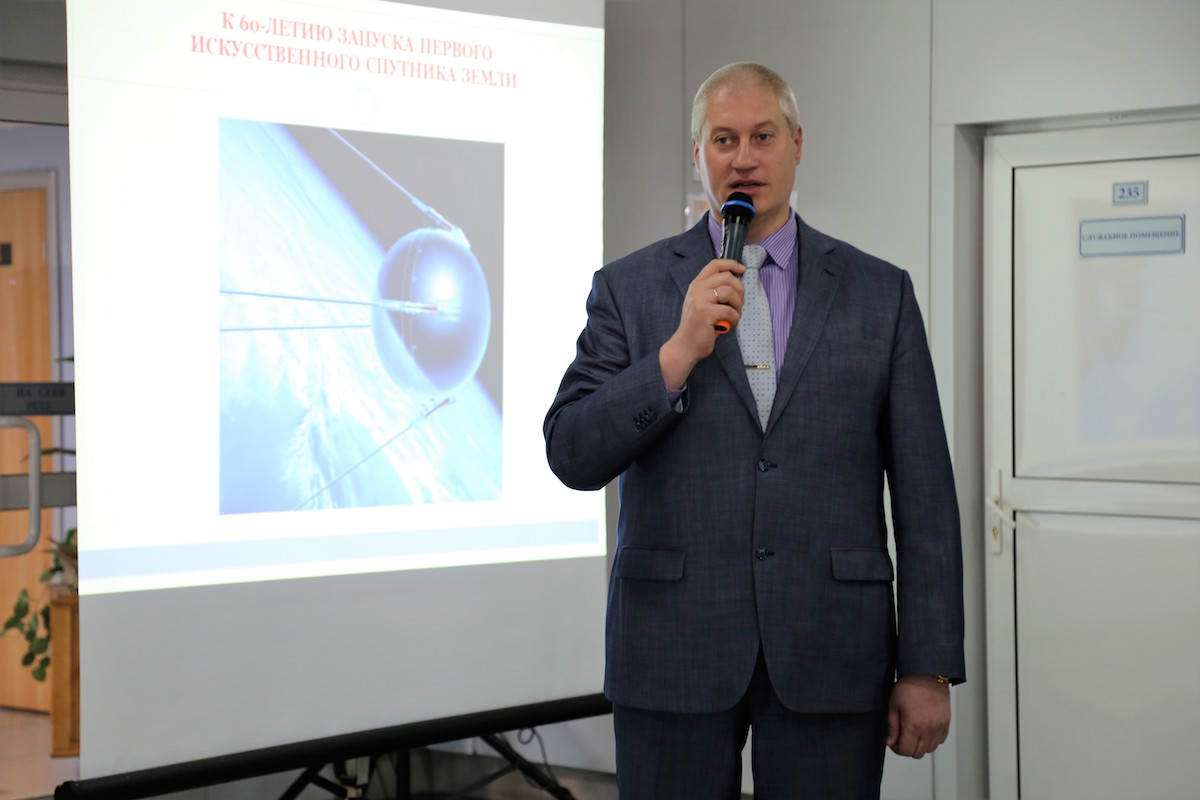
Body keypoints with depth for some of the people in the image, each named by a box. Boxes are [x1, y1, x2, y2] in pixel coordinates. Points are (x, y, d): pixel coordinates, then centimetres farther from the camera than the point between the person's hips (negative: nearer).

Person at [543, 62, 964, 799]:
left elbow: (924, 495, 3)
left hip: (829, 655, 0)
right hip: (673, 651, 0)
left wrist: (929, 668, -2)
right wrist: (679, 352, -15)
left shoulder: (880, 294, 6)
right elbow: (573, 457, -3)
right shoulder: (629, 289, 5)